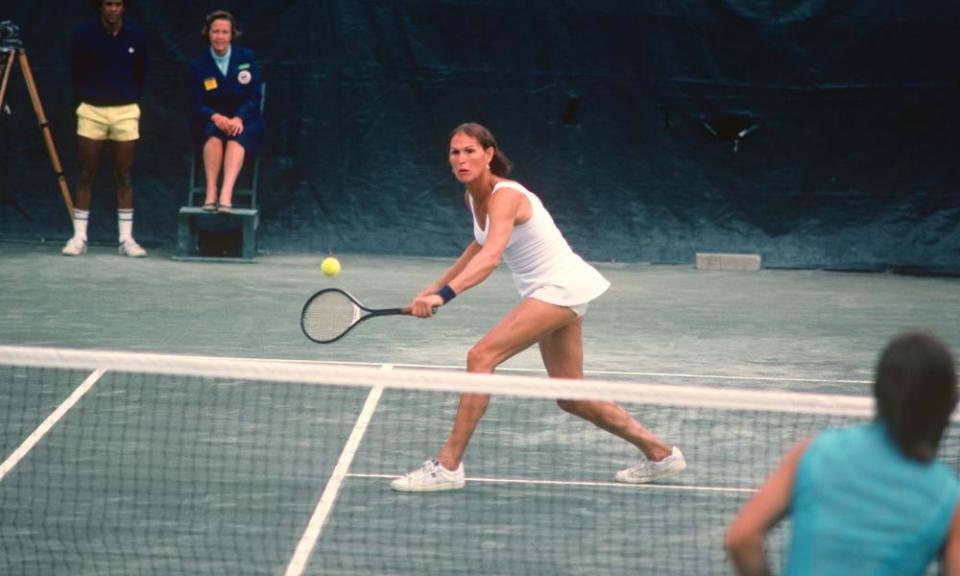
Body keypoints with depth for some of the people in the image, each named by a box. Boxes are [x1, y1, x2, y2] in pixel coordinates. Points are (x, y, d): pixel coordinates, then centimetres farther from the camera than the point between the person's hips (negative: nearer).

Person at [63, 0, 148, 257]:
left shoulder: (136, 36, 0)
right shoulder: (84, 35, -5)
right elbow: (77, 75, 7)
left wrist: (133, 101, 12)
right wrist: (83, 101, 9)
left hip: (126, 113, 1)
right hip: (91, 111, -1)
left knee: (124, 177, 3)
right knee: (85, 176, 1)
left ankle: (126, 238, 7)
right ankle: (79, 237, 5)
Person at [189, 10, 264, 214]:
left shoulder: (246, 57, 4)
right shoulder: (198, 65, 3)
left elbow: (254, 97, -1)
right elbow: (198, 105, 0)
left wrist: (239, 118, -20)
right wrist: (215, 117, -22)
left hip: (244, 118, -1)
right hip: (211, 119, 1)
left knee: (237, 137, -35)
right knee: (213, 134, -35)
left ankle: (226, 195, -51)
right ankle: (210, 194, -41)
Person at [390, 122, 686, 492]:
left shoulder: (505, 197, -24)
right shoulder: (473, 197, 4)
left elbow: (490, 257, -42)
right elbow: (482, 245, 25)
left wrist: (444, 294, -55)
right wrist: (436, 286, 18)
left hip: (561, 286, -10)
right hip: (545, 291, 10)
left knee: (481, 356, -22)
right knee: (571, 399, 14)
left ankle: (448, 466, -21)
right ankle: (659, 453, 27)